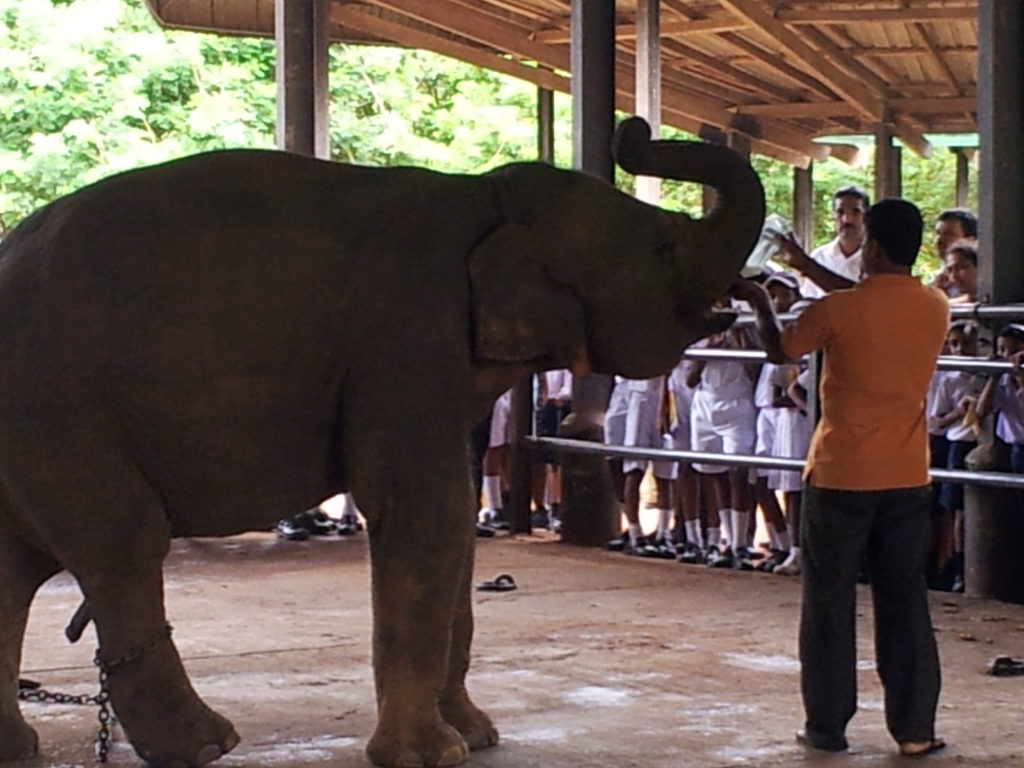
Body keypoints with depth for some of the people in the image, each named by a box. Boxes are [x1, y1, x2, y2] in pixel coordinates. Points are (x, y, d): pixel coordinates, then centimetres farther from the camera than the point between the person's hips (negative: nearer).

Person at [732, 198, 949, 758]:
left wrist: (759, 302, 21)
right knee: (904, 602, 9)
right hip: (907, 478, 4)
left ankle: (827, 727, 10)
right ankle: (914, 729, 8)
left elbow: (780, 350, 3)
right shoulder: (936, 309, 0)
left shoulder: (838, 310, -14)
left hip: (841, 476, -4)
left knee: (830, 604, 7)